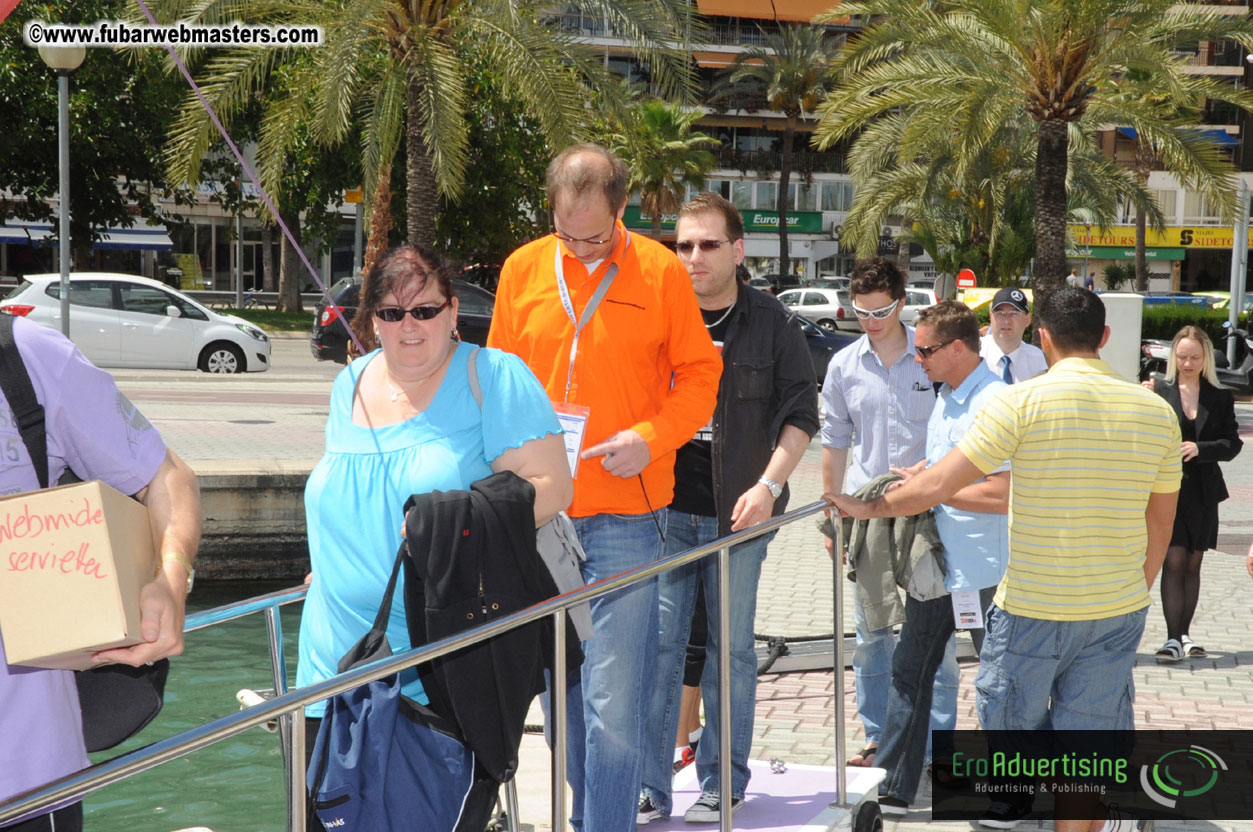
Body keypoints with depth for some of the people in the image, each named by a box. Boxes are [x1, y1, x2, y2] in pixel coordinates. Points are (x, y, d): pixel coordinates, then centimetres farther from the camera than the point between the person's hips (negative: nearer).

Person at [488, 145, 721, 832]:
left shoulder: (660, 270, -1)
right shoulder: (523, 268, 7)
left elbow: (699, 375, 3)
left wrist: (651, 437, -13)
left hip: (626, 515, -3)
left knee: (613, 705, -8)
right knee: (563, 692, 12)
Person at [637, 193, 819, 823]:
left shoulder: (771, 324, 2)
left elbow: (800, 413, 3)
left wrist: (768, 484, -9)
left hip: (737, 513, 0)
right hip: (665, 510, 1)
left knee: (731, 650, 7)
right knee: (658, 645, -1)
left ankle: (723, 784, 18)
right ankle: (649, 789, 4)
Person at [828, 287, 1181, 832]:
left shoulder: (1022, 401, -13)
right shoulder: (1156, 411, 1)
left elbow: (937, 486, -14)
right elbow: (1160, 525, 9)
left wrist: (868, 508, 2)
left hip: (1033, 607, -4)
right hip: (1118, 612, 4)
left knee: (1012, 722, 20)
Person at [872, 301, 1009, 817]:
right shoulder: (946, 398, 9)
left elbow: (1002, 495, -27)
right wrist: (911, 478, 5)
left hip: (982, 571, -9)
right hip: (936, 560, 9)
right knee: (910, 671, 11)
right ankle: (893, 789, 19)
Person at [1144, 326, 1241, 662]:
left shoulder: (1220, 398, 4)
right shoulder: (1160, 392, -1)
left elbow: (1232, 443, 1)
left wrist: (1200, 449, -16)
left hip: (1203, 492, 3)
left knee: (1193, 565, 11)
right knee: (1173, 563, -8)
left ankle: (1184, 634, 20)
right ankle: (1173, 638, -8)